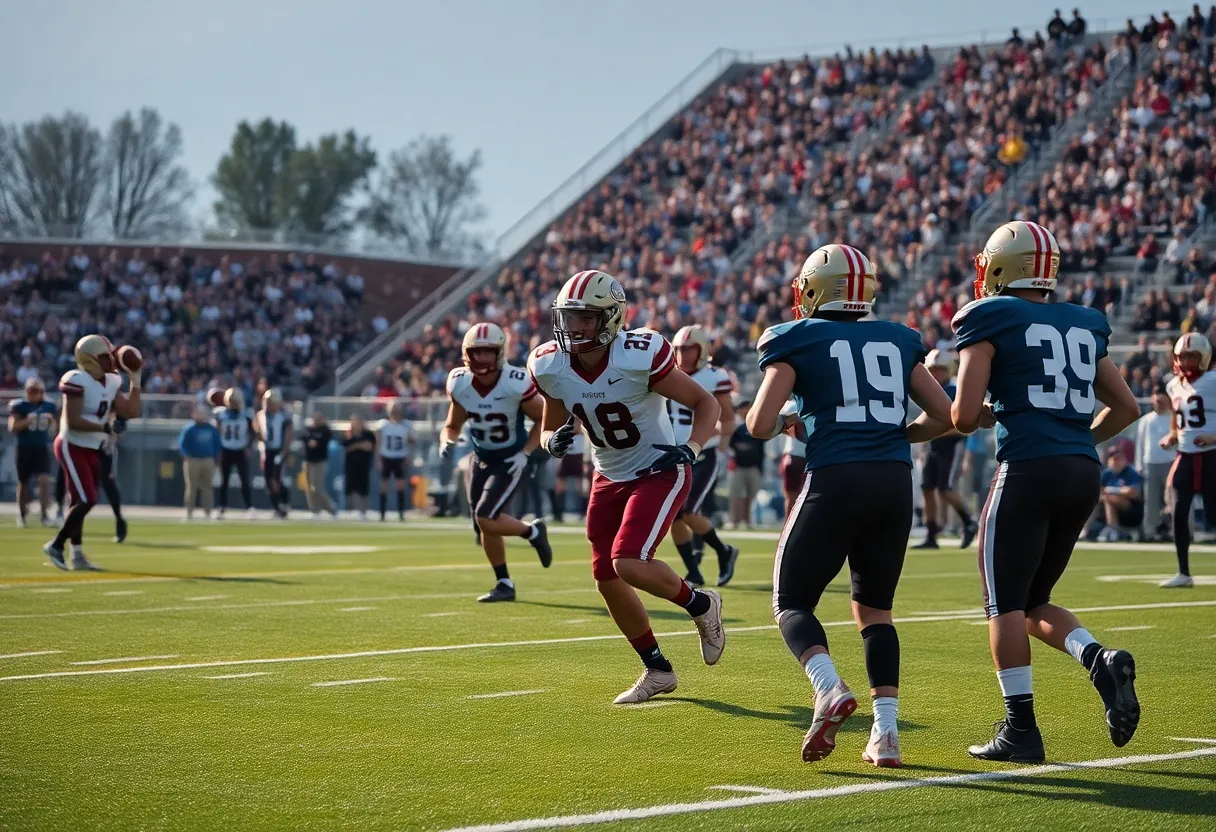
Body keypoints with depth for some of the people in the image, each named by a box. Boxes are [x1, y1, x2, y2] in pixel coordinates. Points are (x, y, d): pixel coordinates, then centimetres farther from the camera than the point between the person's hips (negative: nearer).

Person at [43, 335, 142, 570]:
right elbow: (73, 421, -23)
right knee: (86, 500, -15)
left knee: (78, 503, 11)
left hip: (91, 450, 8)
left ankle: (77, 555, 15)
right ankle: (56, 546, -4)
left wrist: (135, 381, 2)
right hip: (72, 448, -8)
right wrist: (103, 428, -18)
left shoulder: (111, 383, 8)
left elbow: (131, 412, 4)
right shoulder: (78, 381, -19)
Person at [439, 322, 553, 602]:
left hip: (510, 461, -5)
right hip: (481, 460, 5)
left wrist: (525, 453, -18)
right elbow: (452, 426, 6)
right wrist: (447, 441, -17)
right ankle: (504, 584, 26)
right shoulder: (459, 384, -10)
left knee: (486, 519, -19)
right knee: (483, 529, 8)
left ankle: (533, 531, 8)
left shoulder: (516, 384, -24)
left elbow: (544, 420, -9)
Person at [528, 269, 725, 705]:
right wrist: (555, 441, -17)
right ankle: (657, 670, 24)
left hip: (659, 473, -6)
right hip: (609, 478, 6)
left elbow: (705, 402, -14)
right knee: (606, 578, 4)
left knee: (628, 564, -23)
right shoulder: (551, 367, -11)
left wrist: (690, 449, -30)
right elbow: (551, 430, 7)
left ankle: (701, 605, 8)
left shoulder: (640, 358, -26)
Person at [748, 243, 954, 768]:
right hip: (895, 481, 4)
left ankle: (829, 689, -20)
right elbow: (943, 417, 15)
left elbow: (759, 426, -4)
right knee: (873, 608, 18)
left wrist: (784, 425, 18)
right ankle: (886, 730, 5)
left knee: (792, 602, 9)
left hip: (835, 479, -4)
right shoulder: (898, 340, 16)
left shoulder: (795, 341, 4)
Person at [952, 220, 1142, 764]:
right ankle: (1101, 662, -7)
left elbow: (963, 417, -8)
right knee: (1032, 602, 17)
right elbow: (1126, 407, 21)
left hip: (1028, 471, -6)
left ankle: (1020, 729, 0)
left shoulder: (990, 321, -1)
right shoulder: (1083, 327, 17)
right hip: (1084, 475, 6)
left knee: (1005, 603, 3)